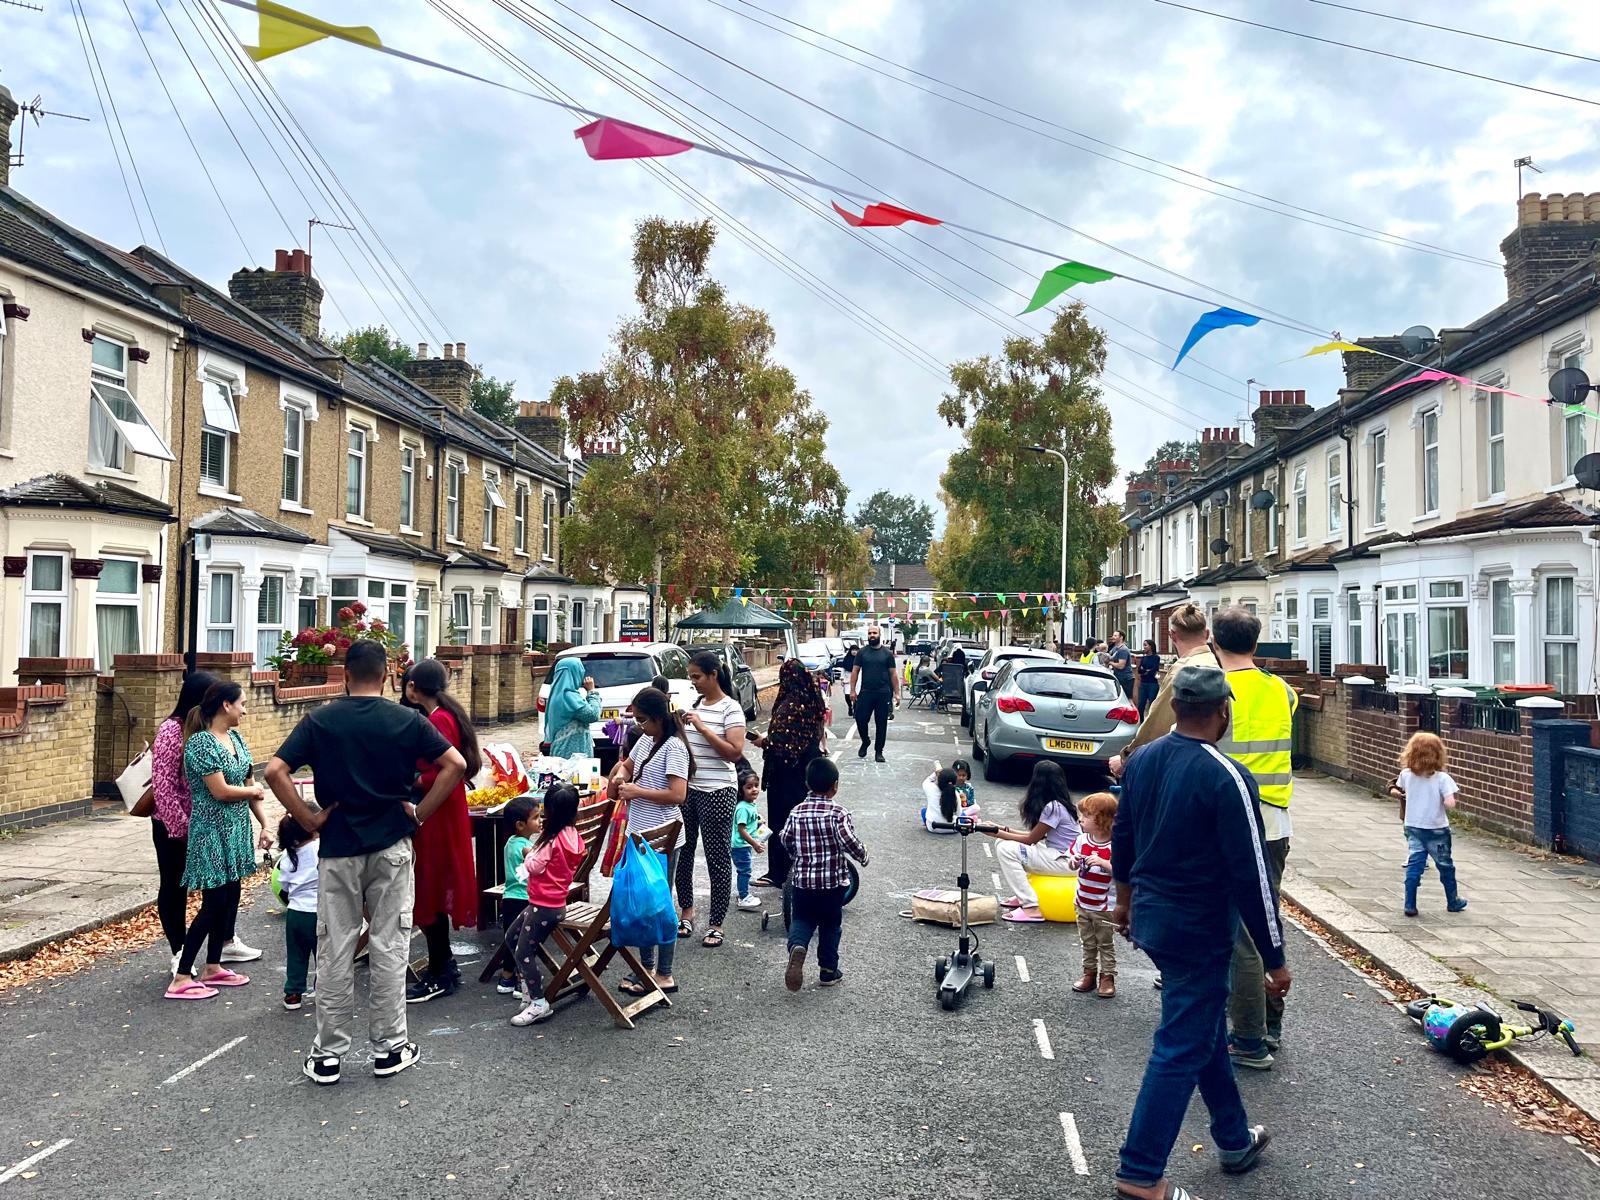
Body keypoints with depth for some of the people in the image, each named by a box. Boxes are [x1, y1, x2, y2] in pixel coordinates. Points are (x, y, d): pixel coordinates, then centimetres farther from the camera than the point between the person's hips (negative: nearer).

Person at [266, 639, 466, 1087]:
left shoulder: (319, 720, -2)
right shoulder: (408, 721, -3)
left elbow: (275, 771, -10)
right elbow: (456, 765, -9)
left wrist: (309, 819, -4)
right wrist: (419, 812, -3)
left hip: (338, 848, 1)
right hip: (392, 847, 0)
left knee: (335, 950, 7)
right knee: (388, 947, 7)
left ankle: (327, 1054, 14)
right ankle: (388, 1047, 14)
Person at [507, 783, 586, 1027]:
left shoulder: (551, 839, -23)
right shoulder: (573, 835, 1)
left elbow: (535, 867, -16)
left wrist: (529, 854, 3)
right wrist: (535, 853, 11)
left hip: (544, 905, -9)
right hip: (555, 901, 9)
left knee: (524, 952, -1)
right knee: (512, 936, 23)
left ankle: (539, 1004, 4)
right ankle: (529, 983, 31)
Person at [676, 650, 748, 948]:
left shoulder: (730, 708, -10)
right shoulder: (694, 704, 9)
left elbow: (734, 751, -18)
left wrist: (701, 727, -22)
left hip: (717, 791, -7)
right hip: (687, 788, 7)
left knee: (718, 857, 1)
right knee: (683, 851, 13)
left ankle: (716, 924, 9)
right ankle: (686, 910, 30)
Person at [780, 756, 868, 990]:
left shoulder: (797, 813, -1)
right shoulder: (839, 813, -13)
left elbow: (785, 840, 2)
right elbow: (850, 841, -21)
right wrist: (862, 856, -2)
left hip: (802, 880, 2)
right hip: (833, 881, -2)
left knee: (801, 919, 13)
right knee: (830, 925, 14)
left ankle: (797, 946, -18)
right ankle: (829, 971, 20)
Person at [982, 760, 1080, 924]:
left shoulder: (1053, 807, -20)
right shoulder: (1059, 803, 9)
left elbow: (1031, 840, -13)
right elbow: (1036, 836, 12)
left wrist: (998, 833, -7)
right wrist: (1004, 830, 7)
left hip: (1067, 861, -10)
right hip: (1059, 853, 10)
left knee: (1006, 849, -19)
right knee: (1003, 842, 6)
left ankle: (1031, 909, -18)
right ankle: (1022, 896, 12)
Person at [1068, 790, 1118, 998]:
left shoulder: (1114, 846, -20)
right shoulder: (1082, 840, -2)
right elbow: (1074, 866, 10)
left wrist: (1102, 862, -32)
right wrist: (1074, 861, -12)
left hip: (1104, 906, -6)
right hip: (1083, 902, 6)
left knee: (1105, 944, 8)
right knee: (1088, 943, 18)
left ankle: (1107, 977, 19)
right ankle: (1090, 974, 29)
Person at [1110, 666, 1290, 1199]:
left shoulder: (1142, 760, 0)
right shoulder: (1226, 778, -22)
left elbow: (1122, 837, 13)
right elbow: (1251, 876, -20)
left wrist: (1126, 899, 28)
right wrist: (1275, 959, -11)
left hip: (1151, 917, 8)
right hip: (1198, 932, -8)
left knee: (1207, 1026, 23)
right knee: (1182, 1050, 2)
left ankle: (1236, 1139, 40)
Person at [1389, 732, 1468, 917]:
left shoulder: (1406, 775, -6)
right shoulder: (1442, 778, -17)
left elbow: (1397, 790, 13)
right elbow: (1450, 803, -26)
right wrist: (1446, 802, -6)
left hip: (1413, 827, 3)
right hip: (1437, 830, -3)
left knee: (1414, 865, 4)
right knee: (1445, 866, 15)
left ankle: (1410, 905, -1)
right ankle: (1453, 901, 31)